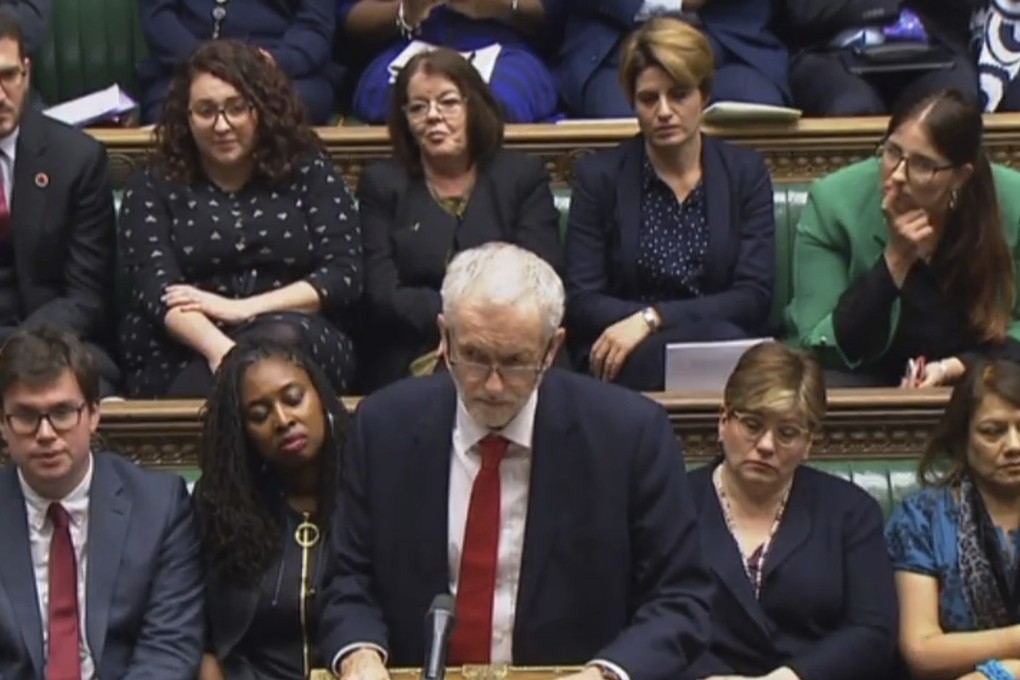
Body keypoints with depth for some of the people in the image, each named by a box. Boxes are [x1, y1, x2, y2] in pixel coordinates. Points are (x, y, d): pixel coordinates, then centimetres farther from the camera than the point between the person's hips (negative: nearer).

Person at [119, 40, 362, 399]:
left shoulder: (309, 172, 12)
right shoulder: (154, 185, 12)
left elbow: (345, 274, 2)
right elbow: (156, 289, -3)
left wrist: (242, 309, -10)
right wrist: (219, 348, -25)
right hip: (180, 357, -1)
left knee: (283, 338, -35)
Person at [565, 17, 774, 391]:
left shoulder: (745, 171, 8)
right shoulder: (598, 175, 5)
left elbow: (754, 297, -1)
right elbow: (581, 302, -1)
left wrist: (652, 319, -15)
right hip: (622, 359, -1)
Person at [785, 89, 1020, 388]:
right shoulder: (832, 201, -16)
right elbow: (820, 346, -16)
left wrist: (955, 366, -21)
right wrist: (895, 259, -26)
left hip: (970, 368, 3)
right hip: (861, 374, -2)